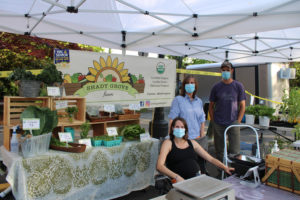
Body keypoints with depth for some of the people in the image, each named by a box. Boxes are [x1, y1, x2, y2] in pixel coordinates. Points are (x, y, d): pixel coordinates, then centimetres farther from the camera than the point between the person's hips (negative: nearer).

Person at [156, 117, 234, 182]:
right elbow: (159, 166, -8)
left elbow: (210, 158, 18)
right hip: (181, 181, -5)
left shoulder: (192, 143, 18)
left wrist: (225, 167, 1)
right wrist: (176, 177, -22)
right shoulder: (168, 143, 4)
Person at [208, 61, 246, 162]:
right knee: (219, 151, 8)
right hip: (218, 124, 1)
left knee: (234, 151, -3)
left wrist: (238, 122, -4)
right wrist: (213, 122, 0)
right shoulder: (216, 87, 5)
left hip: (233, 124, -1)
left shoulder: (238, 86, 4)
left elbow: (242, 106, 5)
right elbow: (211, 106, 8)